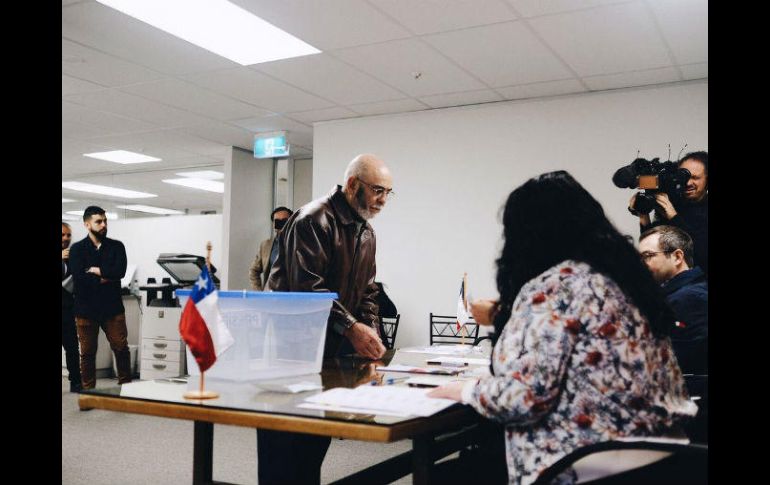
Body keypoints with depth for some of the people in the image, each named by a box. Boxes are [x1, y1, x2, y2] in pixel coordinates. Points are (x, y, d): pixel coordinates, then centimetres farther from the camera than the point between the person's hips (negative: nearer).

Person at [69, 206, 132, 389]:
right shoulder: (77, 249, 3)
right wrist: (105, 277, -9)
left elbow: (120, 271, -11)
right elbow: (79, 278, -13)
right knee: (87, 353, 7)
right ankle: (88, 392, 18)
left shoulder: (116, 246, 6)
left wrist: (94, 270, -8)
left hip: (112, 307, 1)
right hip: (86, 309, -1)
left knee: (121, 348, 1)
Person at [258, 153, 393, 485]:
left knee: (319, 435, 14)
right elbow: (308, 286, -26)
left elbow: (367, 291, 13)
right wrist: (351, 327, -30)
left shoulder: (366, 233, 11)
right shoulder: (313, 220, -17)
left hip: (333, 346, 8)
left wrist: (371, 335, -3)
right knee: (283, 439, 0)